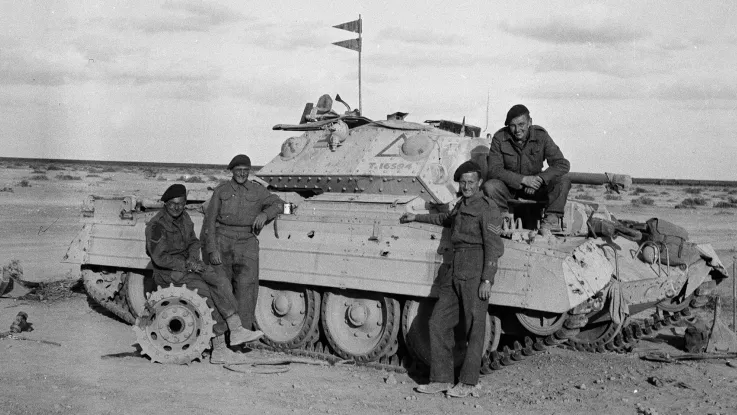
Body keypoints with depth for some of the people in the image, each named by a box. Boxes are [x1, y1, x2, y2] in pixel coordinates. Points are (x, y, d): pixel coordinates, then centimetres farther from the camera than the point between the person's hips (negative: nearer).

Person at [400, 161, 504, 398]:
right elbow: (446, 219, 42)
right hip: (455, 272, 8)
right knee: (438, 324, 4)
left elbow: (493, 247, -11)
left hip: (475, 274, -8)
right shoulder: (461, 206, 19)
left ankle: (467, 383, 9)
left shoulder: (487, 209, -5)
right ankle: (441, 379, 12)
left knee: (474, 329, 0)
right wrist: (417, 218, 49)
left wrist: (486, 280, -18)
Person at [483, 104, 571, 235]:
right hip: (509, 188, -1)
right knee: (489, 186, -32)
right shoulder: (499, 138, -13)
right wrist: (523, 179, -30)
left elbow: (563, 164, -15)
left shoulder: (541, 135, -11)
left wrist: (540, 178, -32)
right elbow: (493, 170, -20)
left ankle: (552, 219, -13)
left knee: (563, 180, -22)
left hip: (536, 188, 1)